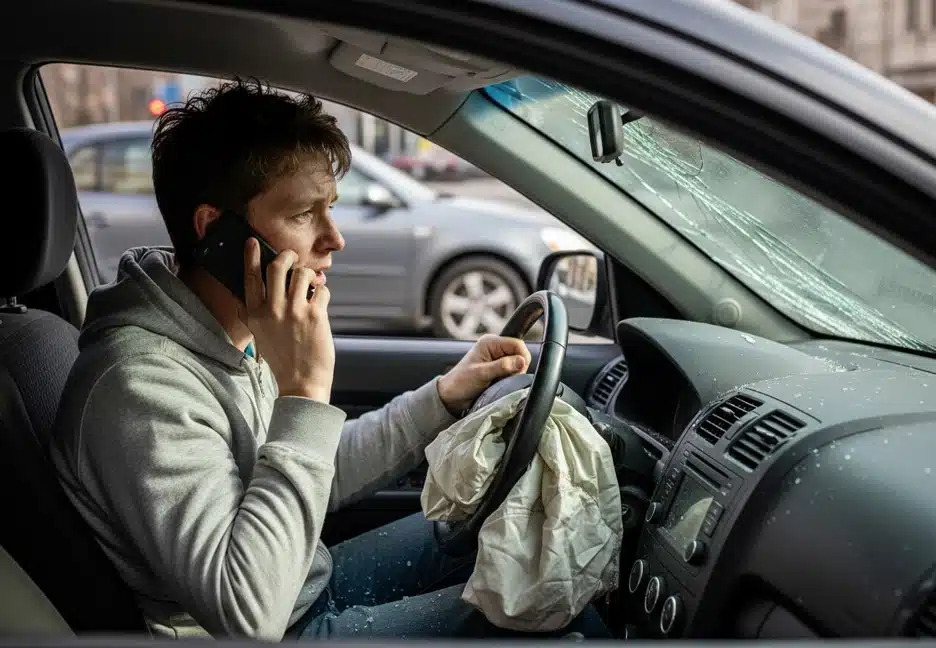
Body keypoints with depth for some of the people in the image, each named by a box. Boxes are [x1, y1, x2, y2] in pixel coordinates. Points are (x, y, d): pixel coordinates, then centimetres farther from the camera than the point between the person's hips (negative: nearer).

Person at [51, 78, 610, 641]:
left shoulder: (230, 332, -1)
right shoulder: (139, 383, -30)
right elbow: (248, 614, -35)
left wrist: (446, 396, 2)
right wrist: (303, 393, -34)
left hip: (310, 582, 8)